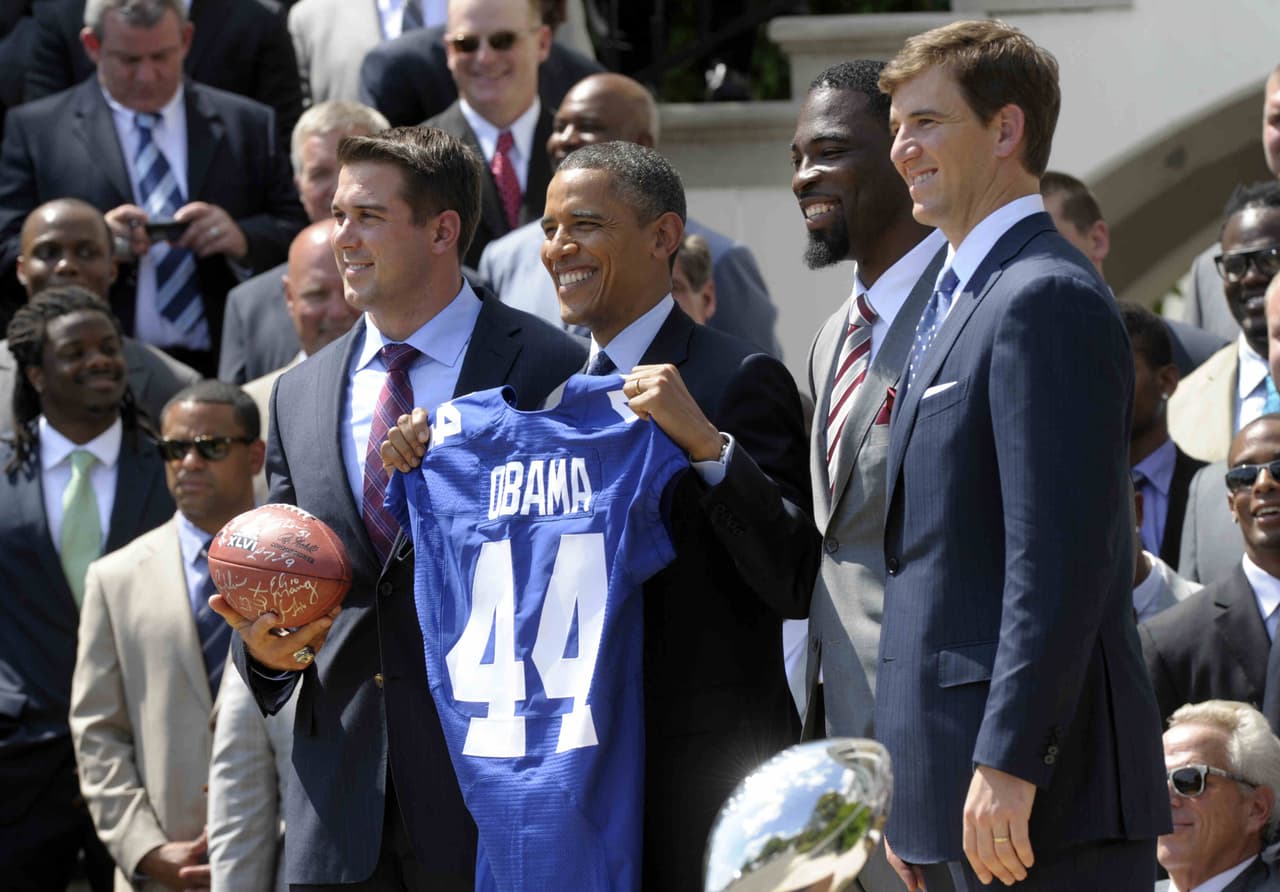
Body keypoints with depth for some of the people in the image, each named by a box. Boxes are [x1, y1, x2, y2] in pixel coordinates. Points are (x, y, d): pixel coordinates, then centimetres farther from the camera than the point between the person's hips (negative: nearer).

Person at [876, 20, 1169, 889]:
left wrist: (1008, 764, -24)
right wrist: (914, 795, 20)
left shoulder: (1048, 300, -11)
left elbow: (1062, 556, -20)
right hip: (961, 784, 10)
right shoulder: (962, 301, 21)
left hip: (1042, 790, -10)